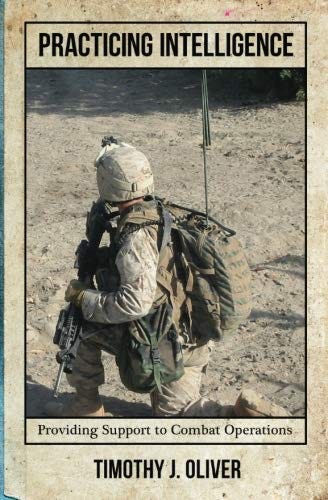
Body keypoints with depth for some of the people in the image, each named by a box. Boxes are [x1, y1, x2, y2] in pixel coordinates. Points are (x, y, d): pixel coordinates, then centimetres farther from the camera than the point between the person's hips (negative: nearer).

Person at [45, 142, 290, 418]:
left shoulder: (138, 237, -25)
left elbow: (135, 303, -31)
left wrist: (84, 298, -17)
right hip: (193, 332, 8)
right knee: (171, 411, 22)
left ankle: (87, 406, 11)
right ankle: (246, 410, 5)